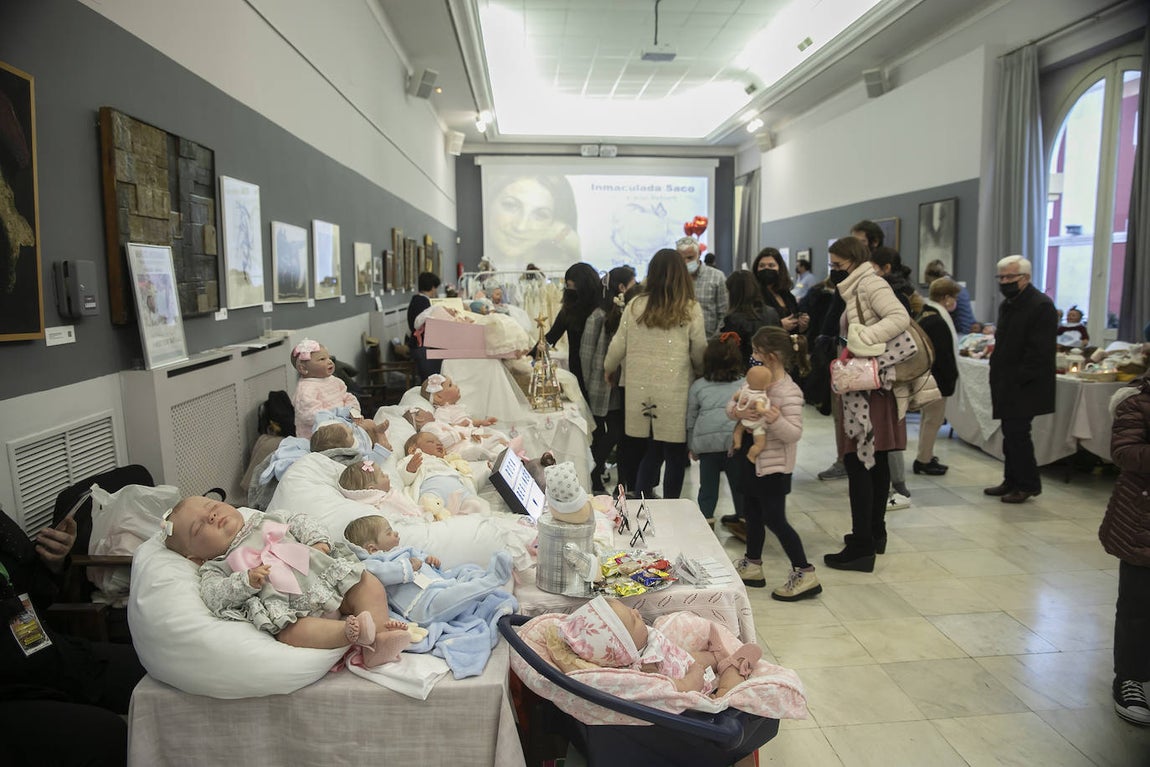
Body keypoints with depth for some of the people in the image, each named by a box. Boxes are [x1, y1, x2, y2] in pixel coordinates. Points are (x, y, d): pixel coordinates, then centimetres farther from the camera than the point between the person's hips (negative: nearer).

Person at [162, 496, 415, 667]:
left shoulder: (262, 521, 26)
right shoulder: (215, 568, 13)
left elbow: (298, 522, 27)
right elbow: (214, 596, -4)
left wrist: (318, 540, 7)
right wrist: (246, 581, -20)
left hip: (329, 576, 5)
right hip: (291, 609, -5)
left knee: (368, 582, -14)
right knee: (289, 632, -36)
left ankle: (380, 633, -30)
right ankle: (351, 631, -45)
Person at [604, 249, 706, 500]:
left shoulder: (635, 306, 0)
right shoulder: (691, 310, -6)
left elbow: (618, 345, 7)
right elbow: (699, 352, -1)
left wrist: (609, 369, 26)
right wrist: (702, 375, 20)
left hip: (640, 390, 3)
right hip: (675, 392, -3)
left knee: (650, 451, 16)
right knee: (675, 453, 9)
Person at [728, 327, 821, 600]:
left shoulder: (789, 393, -22)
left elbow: (794, 434, -25)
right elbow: (733, 403, 5)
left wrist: (777, 421, -42)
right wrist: (736, 410, -17)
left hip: (775, 467, -9)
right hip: (754, 460, 9)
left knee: (775, 519, -3)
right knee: (752, 513, 19)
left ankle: (804, 573, 8)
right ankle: (752, 566, 35)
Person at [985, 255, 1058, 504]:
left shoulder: (1041, 306, -13)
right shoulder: (1007, 304, 15)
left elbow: (1039, 352, -19)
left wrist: (1016, 380, -19)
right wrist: (997, 381, 12)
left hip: (1024, 387, -9)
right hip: (1007, 385, 9)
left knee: (1017, 433, -6)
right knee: (1011, 433, 13)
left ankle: (1028, 485, 7)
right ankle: (1011, 481, 22)